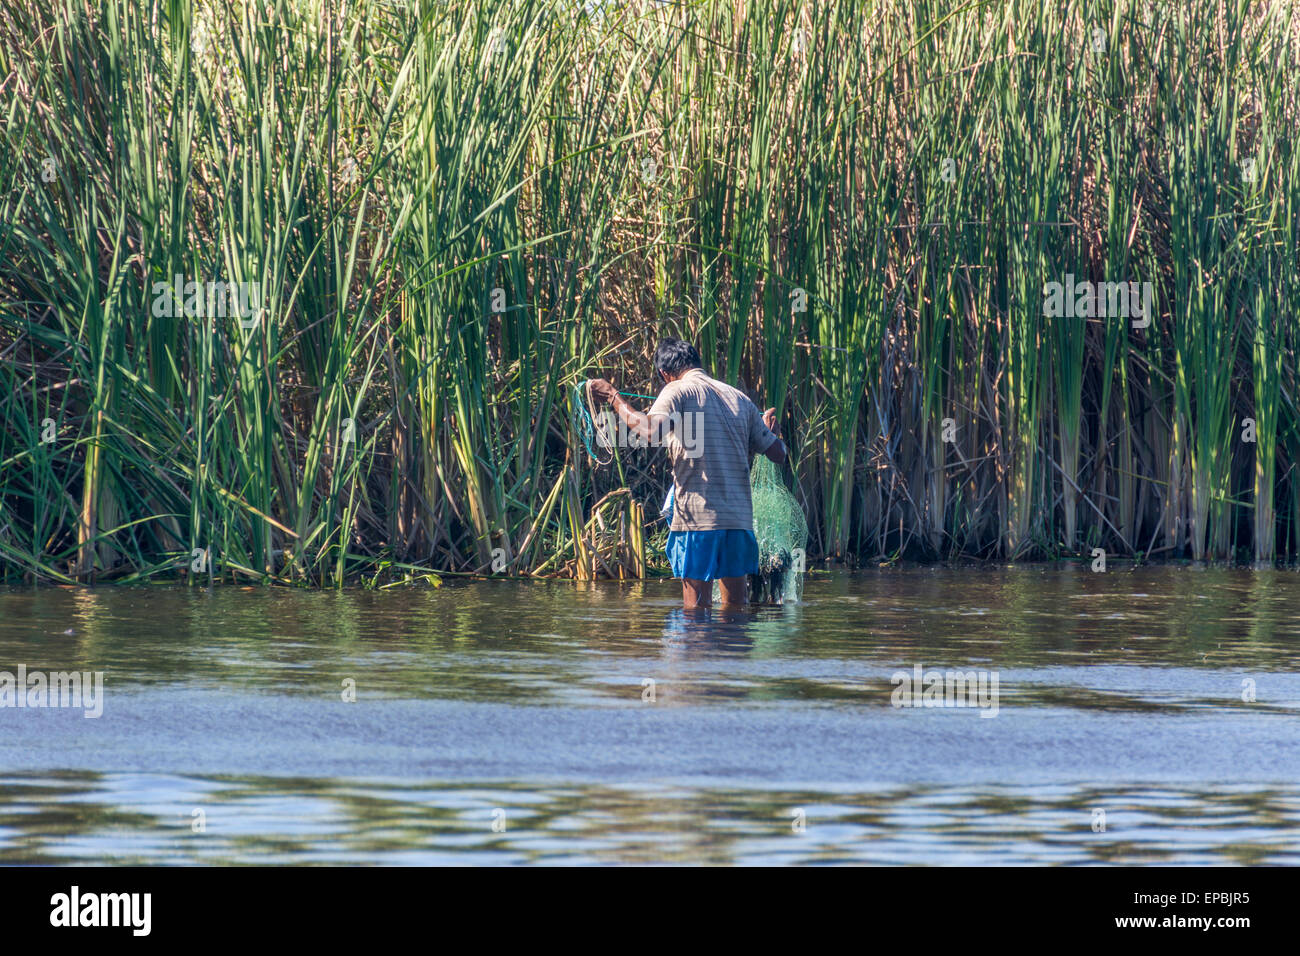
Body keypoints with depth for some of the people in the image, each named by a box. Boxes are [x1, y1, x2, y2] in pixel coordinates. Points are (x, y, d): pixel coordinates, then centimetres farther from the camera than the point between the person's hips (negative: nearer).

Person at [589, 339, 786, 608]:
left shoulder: (677, 391, -1)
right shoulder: (739, 398, 15)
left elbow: (651, 431, -21)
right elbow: (778, 454, 18)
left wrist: (613, 397, -8)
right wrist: (771, 429, 41)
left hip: (697, 516, -5)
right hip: (740, 518, 5)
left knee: (696, 608, -3)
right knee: (735, 605, 11)